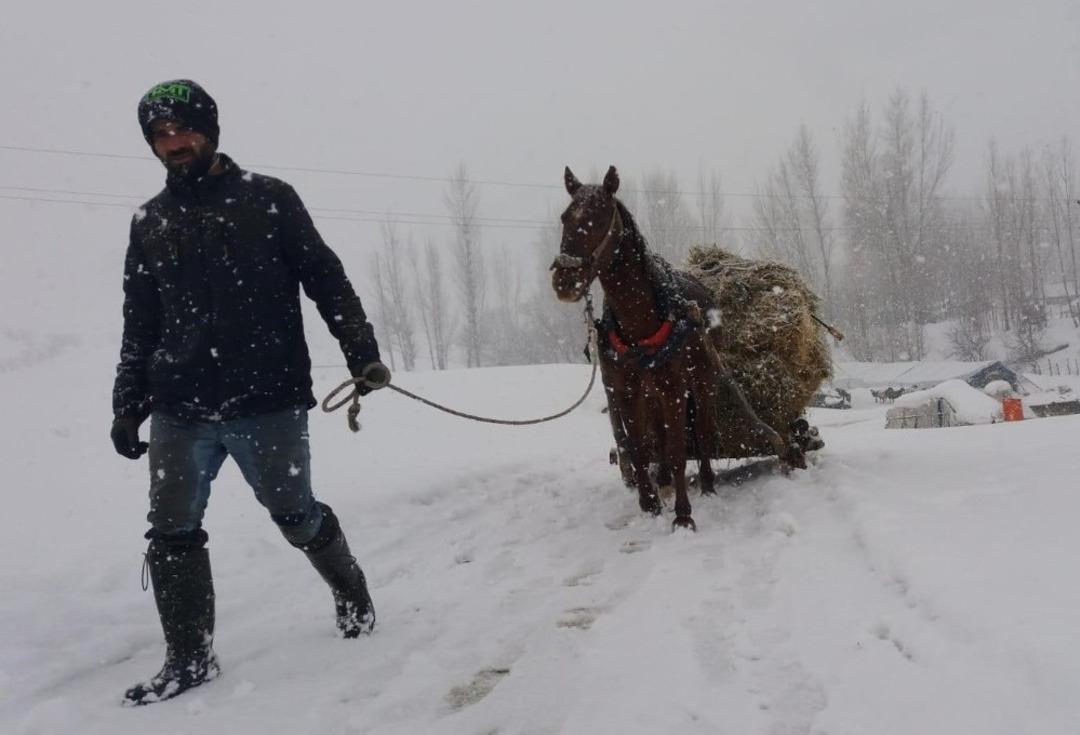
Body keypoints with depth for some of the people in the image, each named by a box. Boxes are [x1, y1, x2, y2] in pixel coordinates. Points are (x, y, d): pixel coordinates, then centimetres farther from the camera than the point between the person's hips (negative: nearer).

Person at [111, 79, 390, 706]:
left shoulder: (267, 199, 2)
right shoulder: (150, 222, 12)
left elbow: (325, 279, 0)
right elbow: (139, 326, 16)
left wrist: (362, 350, -9)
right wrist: (128, 406, 13)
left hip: (269, 401, -3)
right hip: (179, 411, 4)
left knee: (297, 516, 8)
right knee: (172, 533, 2)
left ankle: (352, 594, 35)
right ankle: (189, 659, 17)